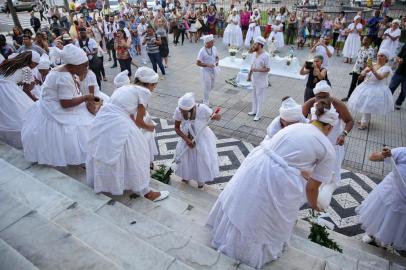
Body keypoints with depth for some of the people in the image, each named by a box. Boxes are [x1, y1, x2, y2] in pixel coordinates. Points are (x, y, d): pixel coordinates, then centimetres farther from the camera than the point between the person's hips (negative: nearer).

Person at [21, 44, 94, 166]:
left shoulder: (64, 70, 3)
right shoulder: (65, 78, -28)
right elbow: (66, 103, -29)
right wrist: (85, 98, -21)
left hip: (53, 108, 11)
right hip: (56, 114, -10)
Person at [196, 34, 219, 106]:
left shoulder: (214, 48, -2)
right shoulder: (202, 51, -19)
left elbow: (217, 57, 14)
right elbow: (198, 63, -17)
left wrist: (217, 61, -9)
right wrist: (207, 65, -25)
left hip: (213, 70, 6)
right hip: (206, 71, -6)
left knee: (211, 87, 18)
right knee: (207, 88, 0)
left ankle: (205, 98, 44)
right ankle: (206, 104, 15)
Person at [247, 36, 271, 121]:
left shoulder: (266, 55, -22)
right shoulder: (255, 53, 2)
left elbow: (267, 69, -21)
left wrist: (257, 69, -29)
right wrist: (249, 74, 15)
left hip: (261, 81, -8)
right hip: (254, 79, 8)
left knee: (259, 97, 3)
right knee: (254, 96, 19)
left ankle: (258, 114, 15)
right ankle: (254, 111, 35)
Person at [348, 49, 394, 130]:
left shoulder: (386, 68, -11)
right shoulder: (372, 64, 4)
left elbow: (380, 77, -27)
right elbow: (362, 74, -2)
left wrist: (372, 70, -39)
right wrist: (366, 70, -24)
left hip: (376, 90, -6)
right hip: (366, 87, 6)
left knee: (368, 106, -4)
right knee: (364, 105, 14)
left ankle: (364, 123, 11)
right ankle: (364, 120, 35)